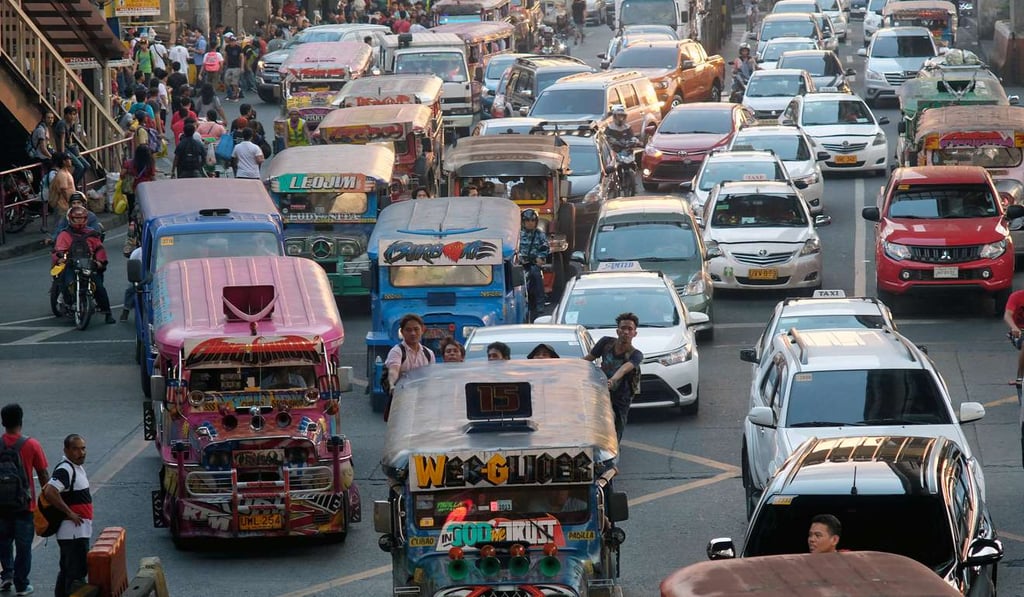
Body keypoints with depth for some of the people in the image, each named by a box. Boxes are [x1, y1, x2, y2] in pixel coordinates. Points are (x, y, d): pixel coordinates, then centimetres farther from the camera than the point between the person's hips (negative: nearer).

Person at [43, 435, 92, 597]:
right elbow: (50, 492, -30)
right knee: (77, 571, -10)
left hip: (79, 531, 10)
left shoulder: (77, 467, 14)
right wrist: (69, 513, -22)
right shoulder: (65, 470, -18)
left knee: (67, 570, 17)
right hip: (74, 531, -10)